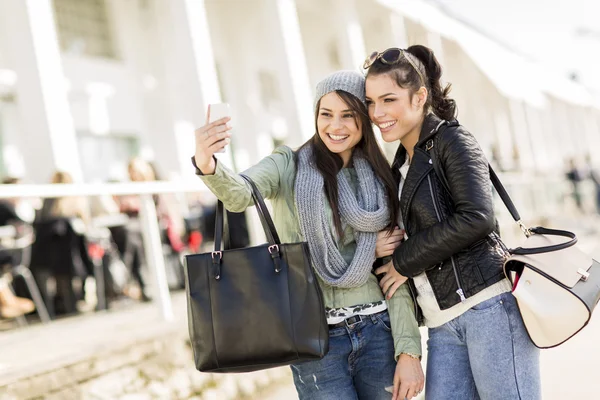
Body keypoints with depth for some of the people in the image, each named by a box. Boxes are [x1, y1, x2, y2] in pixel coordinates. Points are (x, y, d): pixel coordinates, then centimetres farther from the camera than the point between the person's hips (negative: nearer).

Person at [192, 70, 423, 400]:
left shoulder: (380, 181, 8)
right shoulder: (290, 166, 0)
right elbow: (239, 195, -21)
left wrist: (408, 350, -2)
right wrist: (208, 166, -42)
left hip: (377, 331, 3)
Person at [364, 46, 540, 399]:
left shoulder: (451, 139, -3)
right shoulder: (403, 164, 19)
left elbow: (476, 218, -18)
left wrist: (403, 262, -9)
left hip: (489, 307, -7)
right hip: (443, 324, 8)